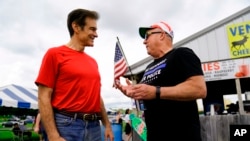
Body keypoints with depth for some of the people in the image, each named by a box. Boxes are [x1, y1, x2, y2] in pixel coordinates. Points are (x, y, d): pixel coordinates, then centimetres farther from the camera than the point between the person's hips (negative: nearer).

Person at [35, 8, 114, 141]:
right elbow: (44, 97, -9)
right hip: (66, 125, -6)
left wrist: (107, 125, 14)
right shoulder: (55, 54, -4)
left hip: (94, 126, 6)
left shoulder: (93, 62, 13)